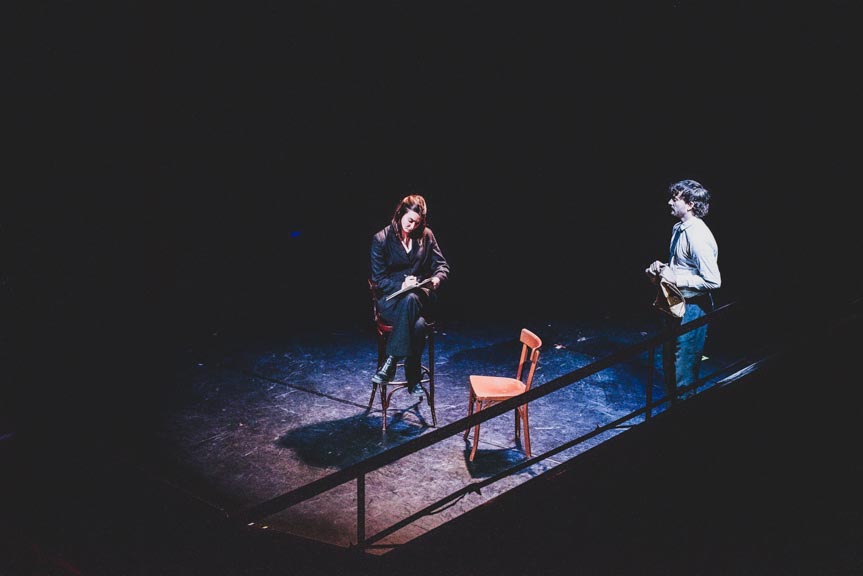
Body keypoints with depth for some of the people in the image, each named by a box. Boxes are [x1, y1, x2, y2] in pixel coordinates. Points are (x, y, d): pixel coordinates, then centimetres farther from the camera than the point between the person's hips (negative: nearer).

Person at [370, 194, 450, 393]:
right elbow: (379, 279, -2)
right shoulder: (381, 239, -1)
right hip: (390, 298, -2)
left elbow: (442, 265, 10)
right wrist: (401, 285, -21)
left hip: (421, 295, 2)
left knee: (411, 299, -39)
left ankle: (391, 362, -34)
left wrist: (437, 279, -15)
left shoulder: (426, 235, 8)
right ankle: (413, 377, -28)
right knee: (418, 325, -37)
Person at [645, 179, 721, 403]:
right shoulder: (678, 229, 8)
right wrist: (662, 268, 4)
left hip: (693, 309, -10)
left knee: (684, 373, -1)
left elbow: (713, 281, -25)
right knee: (669, 364, 20)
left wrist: (676, 279, -21)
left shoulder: (698, 236, -22)